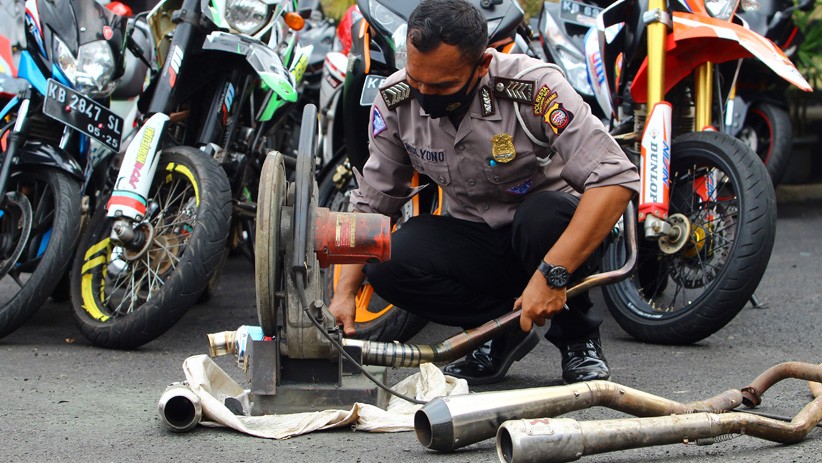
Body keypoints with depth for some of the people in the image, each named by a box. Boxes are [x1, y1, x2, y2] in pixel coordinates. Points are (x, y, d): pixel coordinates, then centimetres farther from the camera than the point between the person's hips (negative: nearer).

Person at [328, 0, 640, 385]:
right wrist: (344, 292, -14)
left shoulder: (533, 87, -26)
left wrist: (552, 274, -38)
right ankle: (503, 329, -2)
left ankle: (578, 336, -9)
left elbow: (615, 180, -31)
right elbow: (371, 204, -1)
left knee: (546, 215, -37)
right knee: (387, 266, -24)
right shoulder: (395, 101, -12)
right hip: (474, 238, 3)